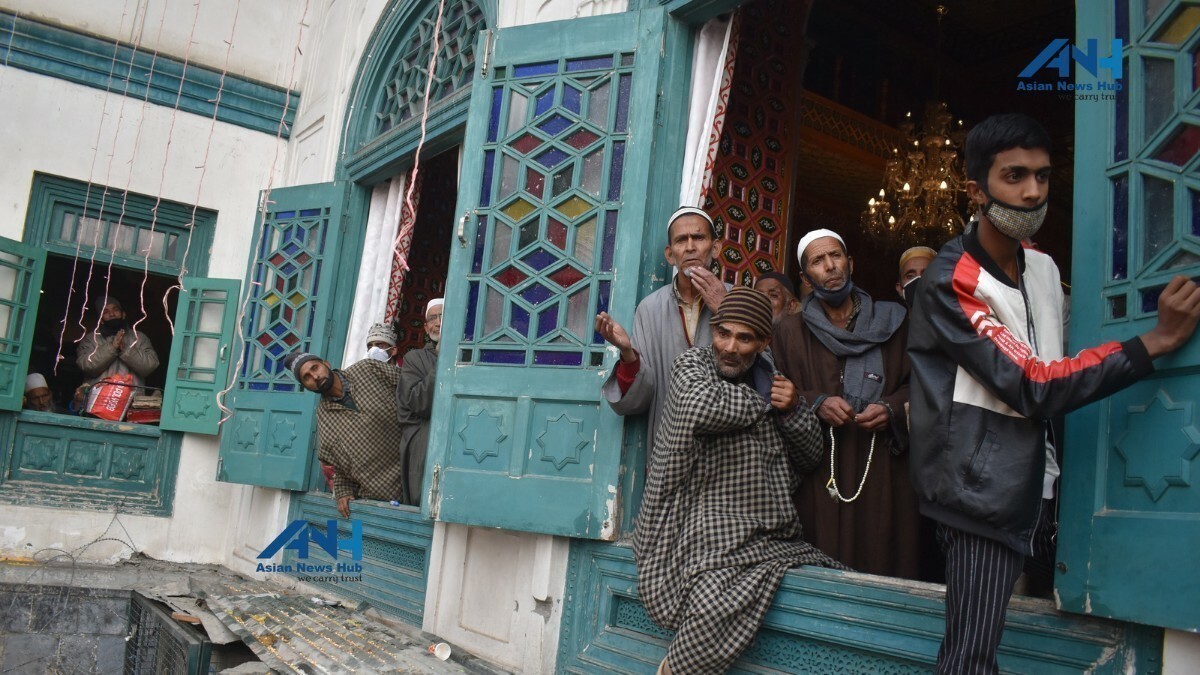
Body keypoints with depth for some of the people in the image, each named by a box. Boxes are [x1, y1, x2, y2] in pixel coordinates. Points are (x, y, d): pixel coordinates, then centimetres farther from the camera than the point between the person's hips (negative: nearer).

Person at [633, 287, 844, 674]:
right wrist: (765, 402, -8)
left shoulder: (767, 376, 14)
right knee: (719, 607, -32)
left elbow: (808, 459, 18)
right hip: (709, 535, -7)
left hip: (768, 536, 7)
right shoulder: (693, 363, 0)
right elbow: (701, 405, -27)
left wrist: (793, 410, -2)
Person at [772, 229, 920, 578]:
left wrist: (891, 409, -7)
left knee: (884, 559, -2)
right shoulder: (790, 330, 11)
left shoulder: (891, 321, 11)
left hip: (884, 469, 1)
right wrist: (817, 404, -11)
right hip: (820, 472, 0)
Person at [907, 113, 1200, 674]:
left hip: (1036, 485, 8)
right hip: (983, 492, -8)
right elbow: (1031, 386, -20)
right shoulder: (951, 281, -16)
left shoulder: (1044, 269, 9)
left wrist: (1051, 477, 13)